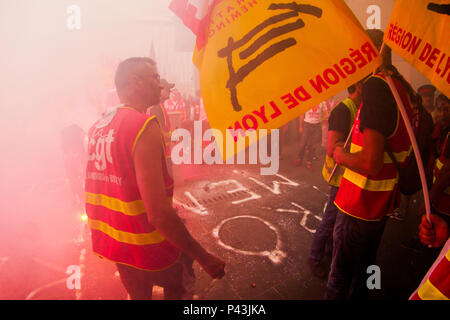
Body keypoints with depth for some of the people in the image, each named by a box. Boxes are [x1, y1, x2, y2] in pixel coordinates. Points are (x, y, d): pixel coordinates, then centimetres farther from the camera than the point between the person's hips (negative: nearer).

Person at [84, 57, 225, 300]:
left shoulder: (98, 127, 3)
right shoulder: (145, 127, -23)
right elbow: (159, 213, -30)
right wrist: (205, 258, -23)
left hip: (112, 242, 7)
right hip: (146, 250, -7)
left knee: (139, 294, 27)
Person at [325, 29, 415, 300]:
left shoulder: (377, 85, -23)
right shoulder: (405, 89, 6)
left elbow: (371, 163, -30)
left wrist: (341, 156, -12)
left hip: (361, 203, -9)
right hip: (384, 201, 9)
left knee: (341, 274, 8)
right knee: (365, 264, 25)